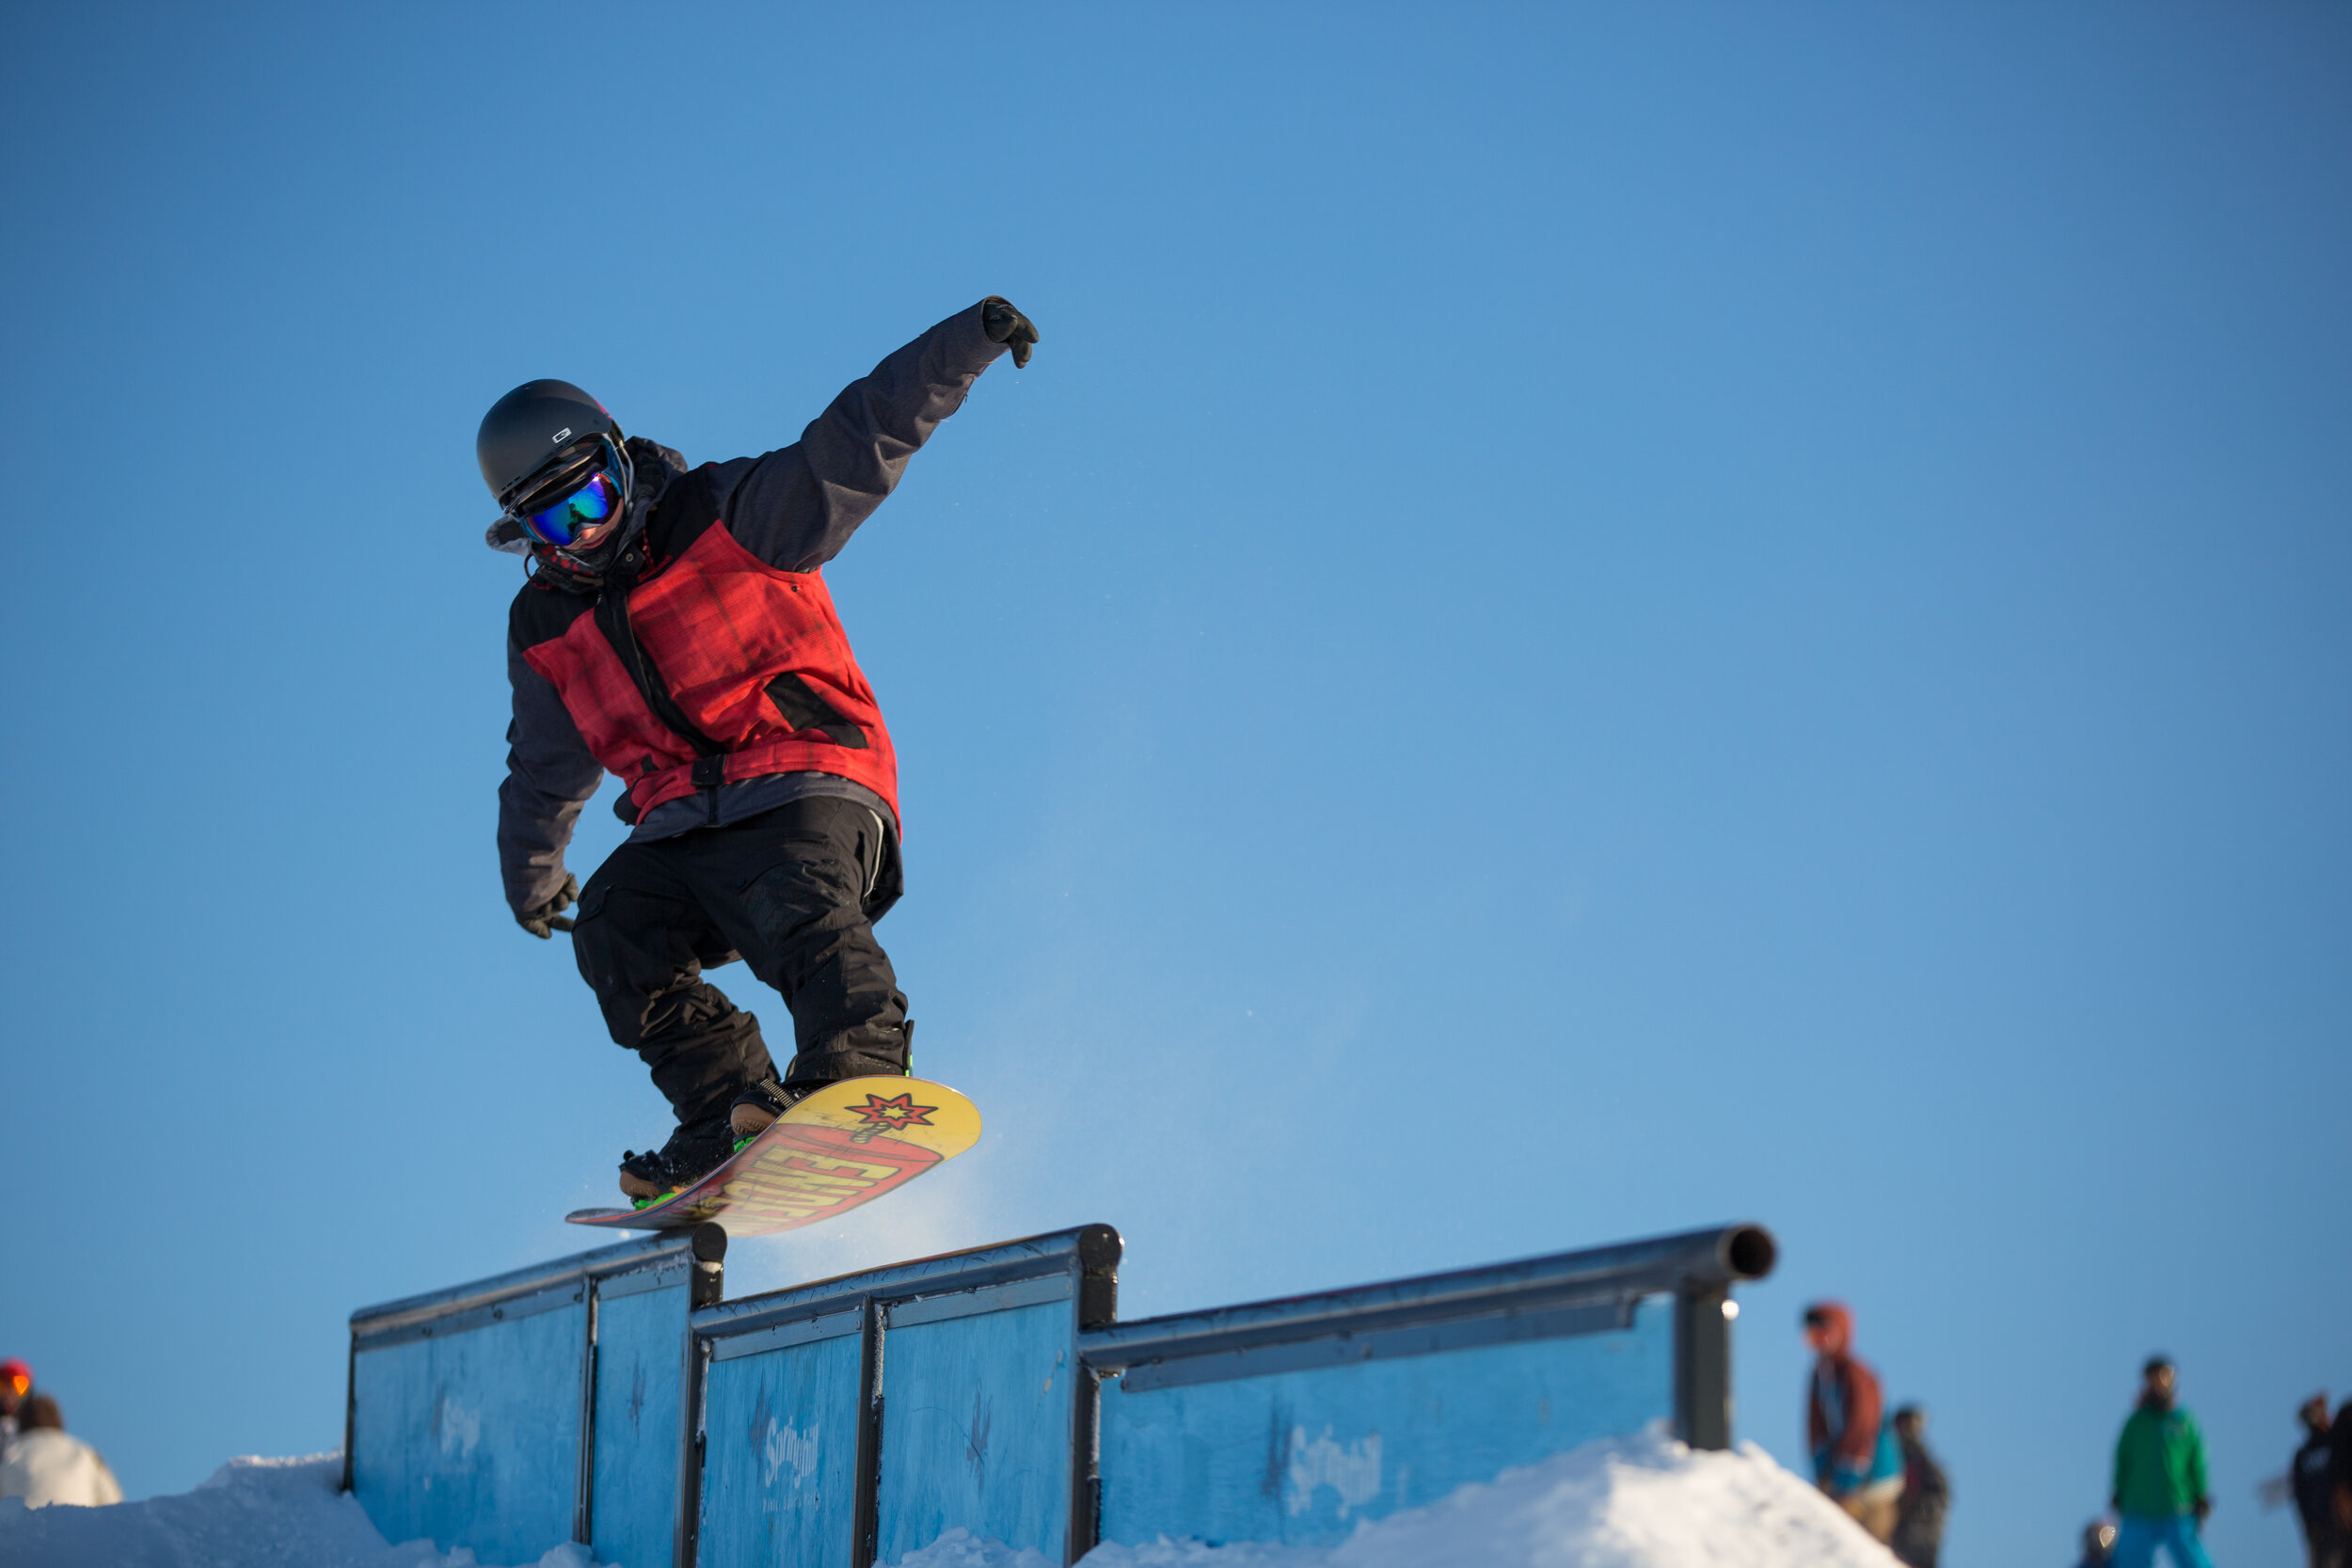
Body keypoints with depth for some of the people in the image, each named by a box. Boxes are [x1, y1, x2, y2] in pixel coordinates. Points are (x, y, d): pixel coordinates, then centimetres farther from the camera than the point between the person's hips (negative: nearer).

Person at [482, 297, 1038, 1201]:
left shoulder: (730, 519, 1)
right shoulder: (546, 633, 15)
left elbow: (854, 445, -9)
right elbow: (543, 773, 31)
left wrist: (965, 343, -21)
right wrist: (531, 882, 42)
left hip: (808, 792, -4)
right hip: (681, 835, 5)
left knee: (797, 907, -34)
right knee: (613, 921, -24)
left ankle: (858, 1074, -54)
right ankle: (731, 1113, -28)